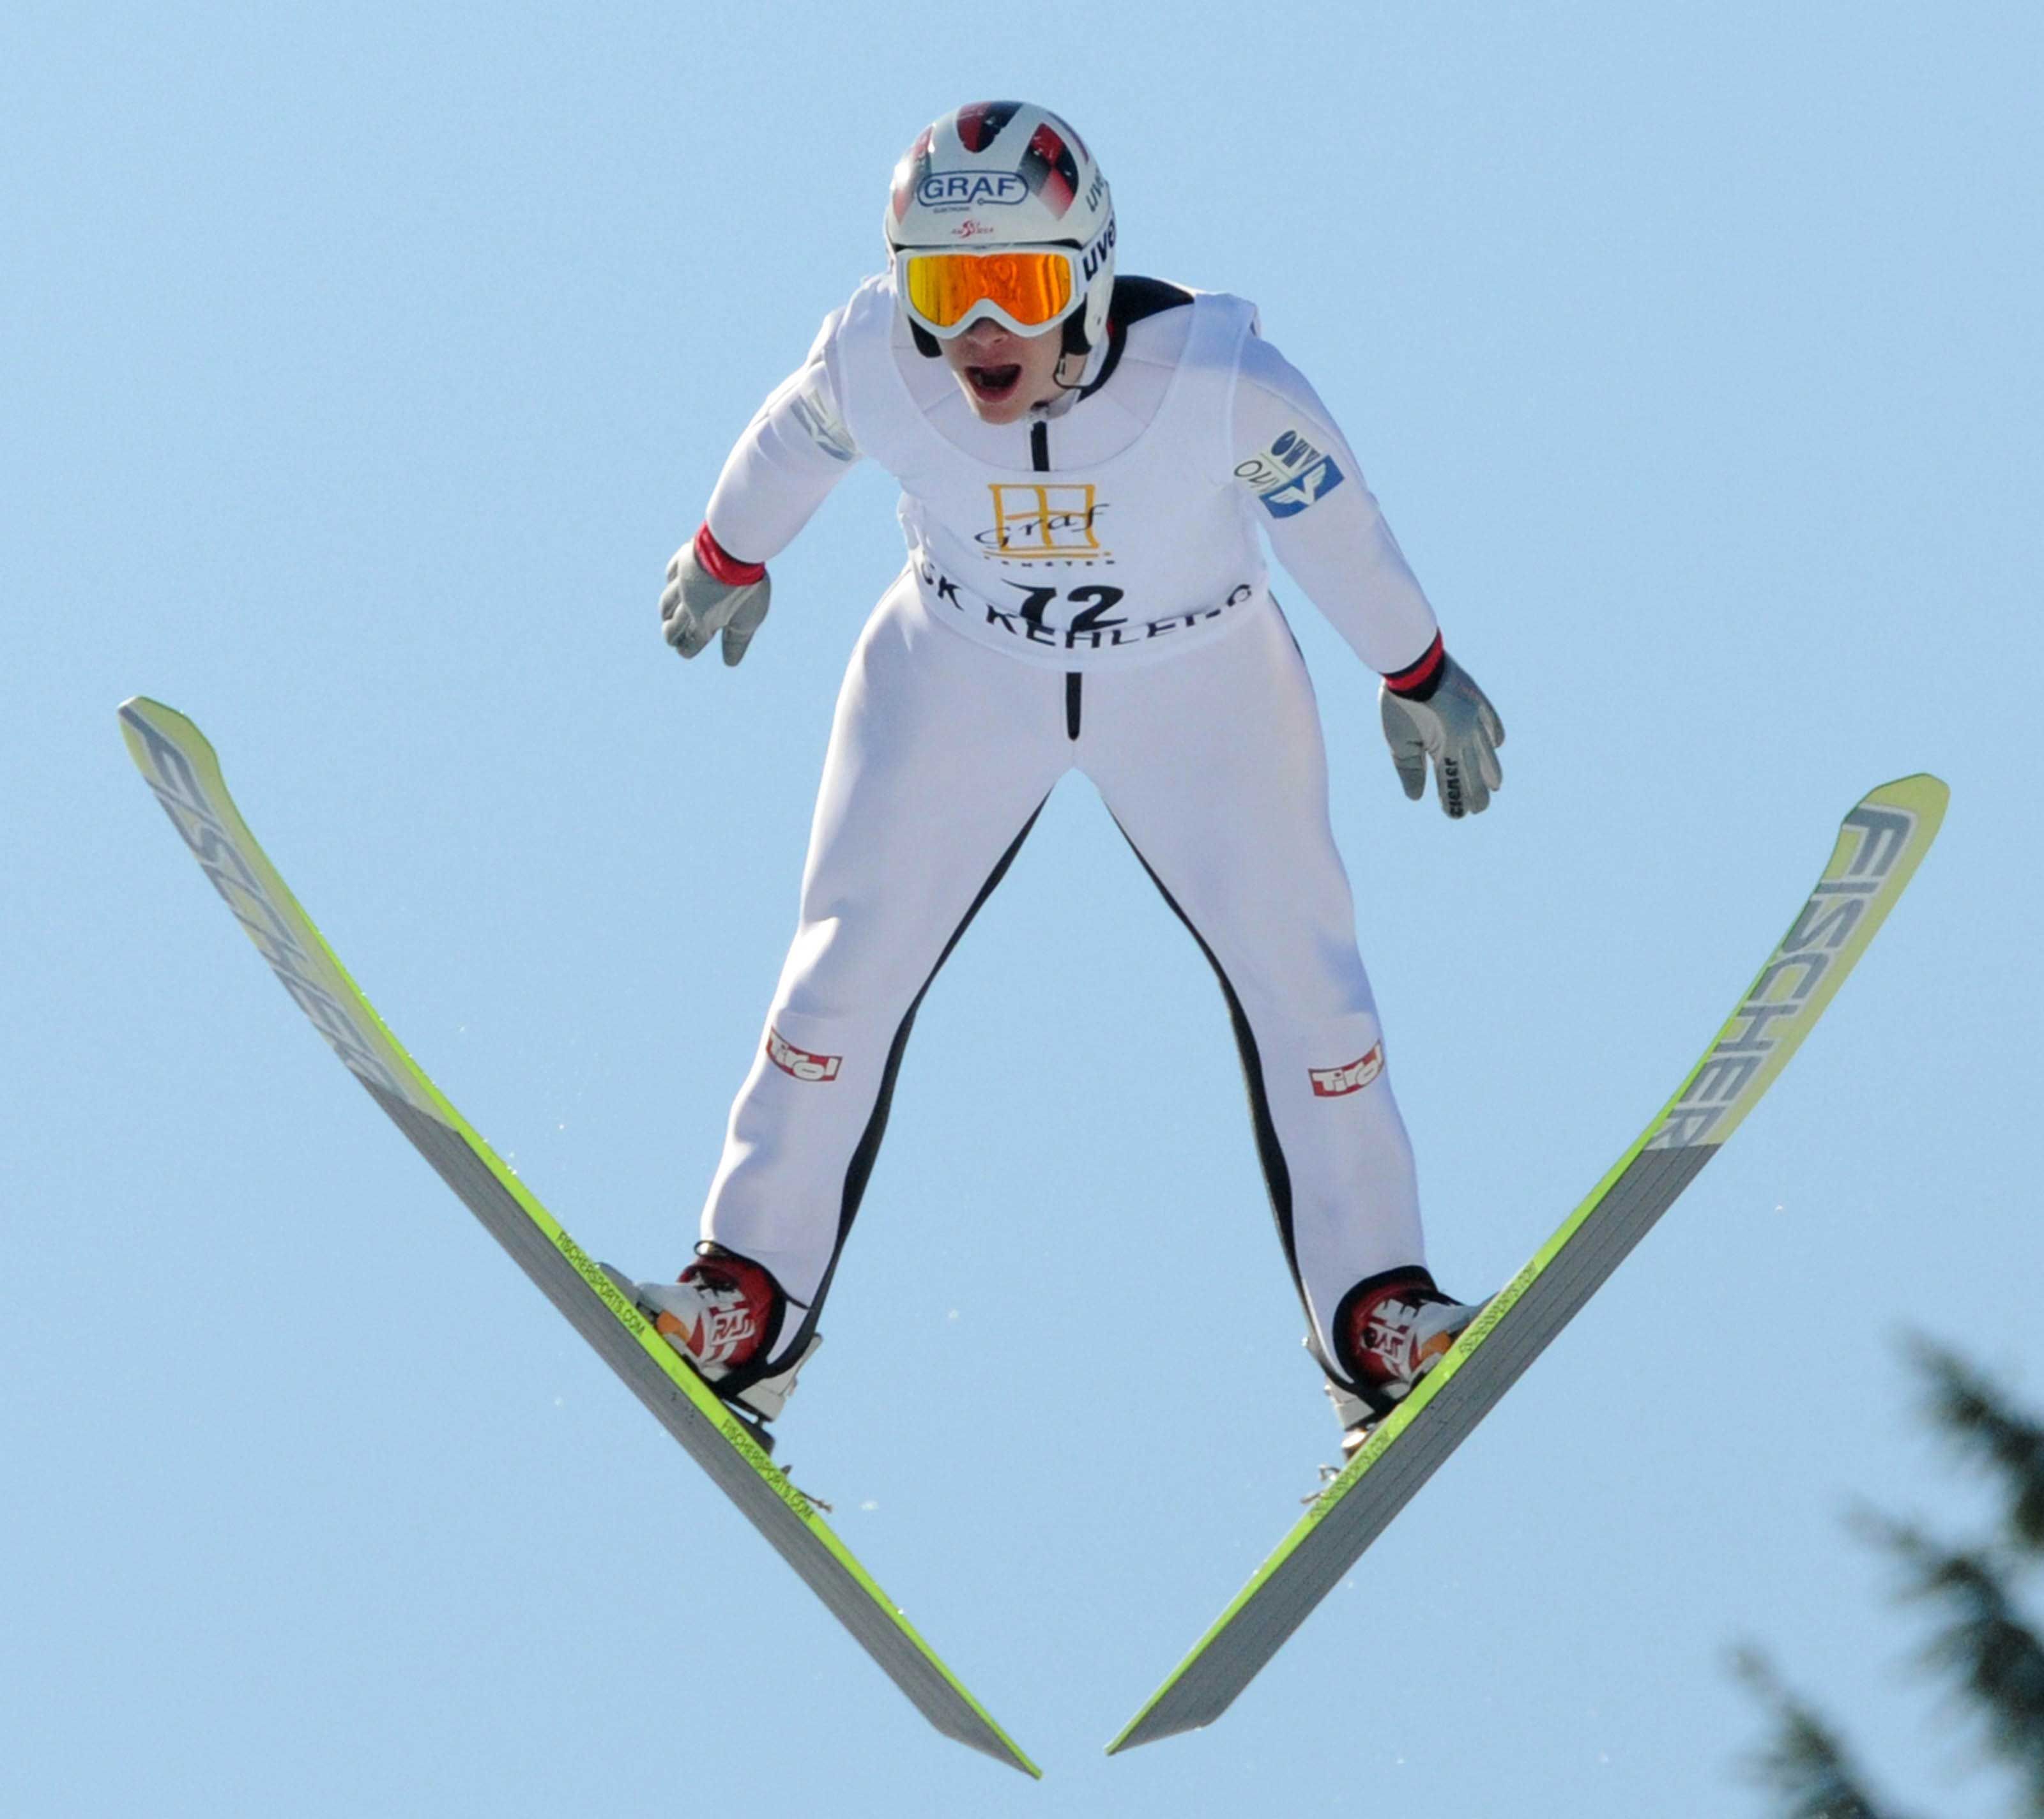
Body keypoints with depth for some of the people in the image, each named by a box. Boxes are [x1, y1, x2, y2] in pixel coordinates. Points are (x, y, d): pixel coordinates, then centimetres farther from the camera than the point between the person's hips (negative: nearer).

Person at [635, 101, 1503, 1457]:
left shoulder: (1214, 376, -33)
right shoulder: (874, 363, -28)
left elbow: (1334, 519, -14)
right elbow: (792, 444, -3)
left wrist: (1420, 676, 1)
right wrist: (730, 557, 16)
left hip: (1200, 687, -1)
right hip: (960, 672, 1)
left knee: (1299, 976, -1)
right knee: (848, 972, 2)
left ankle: (1377, 1317, 14)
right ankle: (751, 1305, 16)